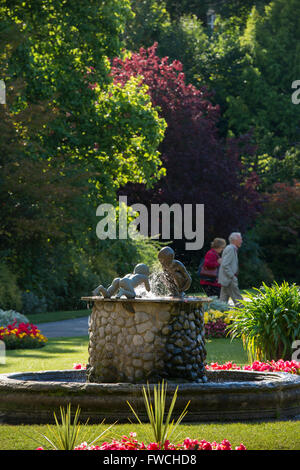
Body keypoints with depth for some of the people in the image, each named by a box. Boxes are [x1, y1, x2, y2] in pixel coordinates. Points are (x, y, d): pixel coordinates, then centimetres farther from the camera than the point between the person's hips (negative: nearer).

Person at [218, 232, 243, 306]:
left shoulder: (232, 249, 18)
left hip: (226, 280, 10)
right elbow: (225, 265, -22)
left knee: (223, 300, 8)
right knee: (238, 299, -6)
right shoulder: (230, 249, -14)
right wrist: (232, 277, -20)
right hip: (229, 280, -10)